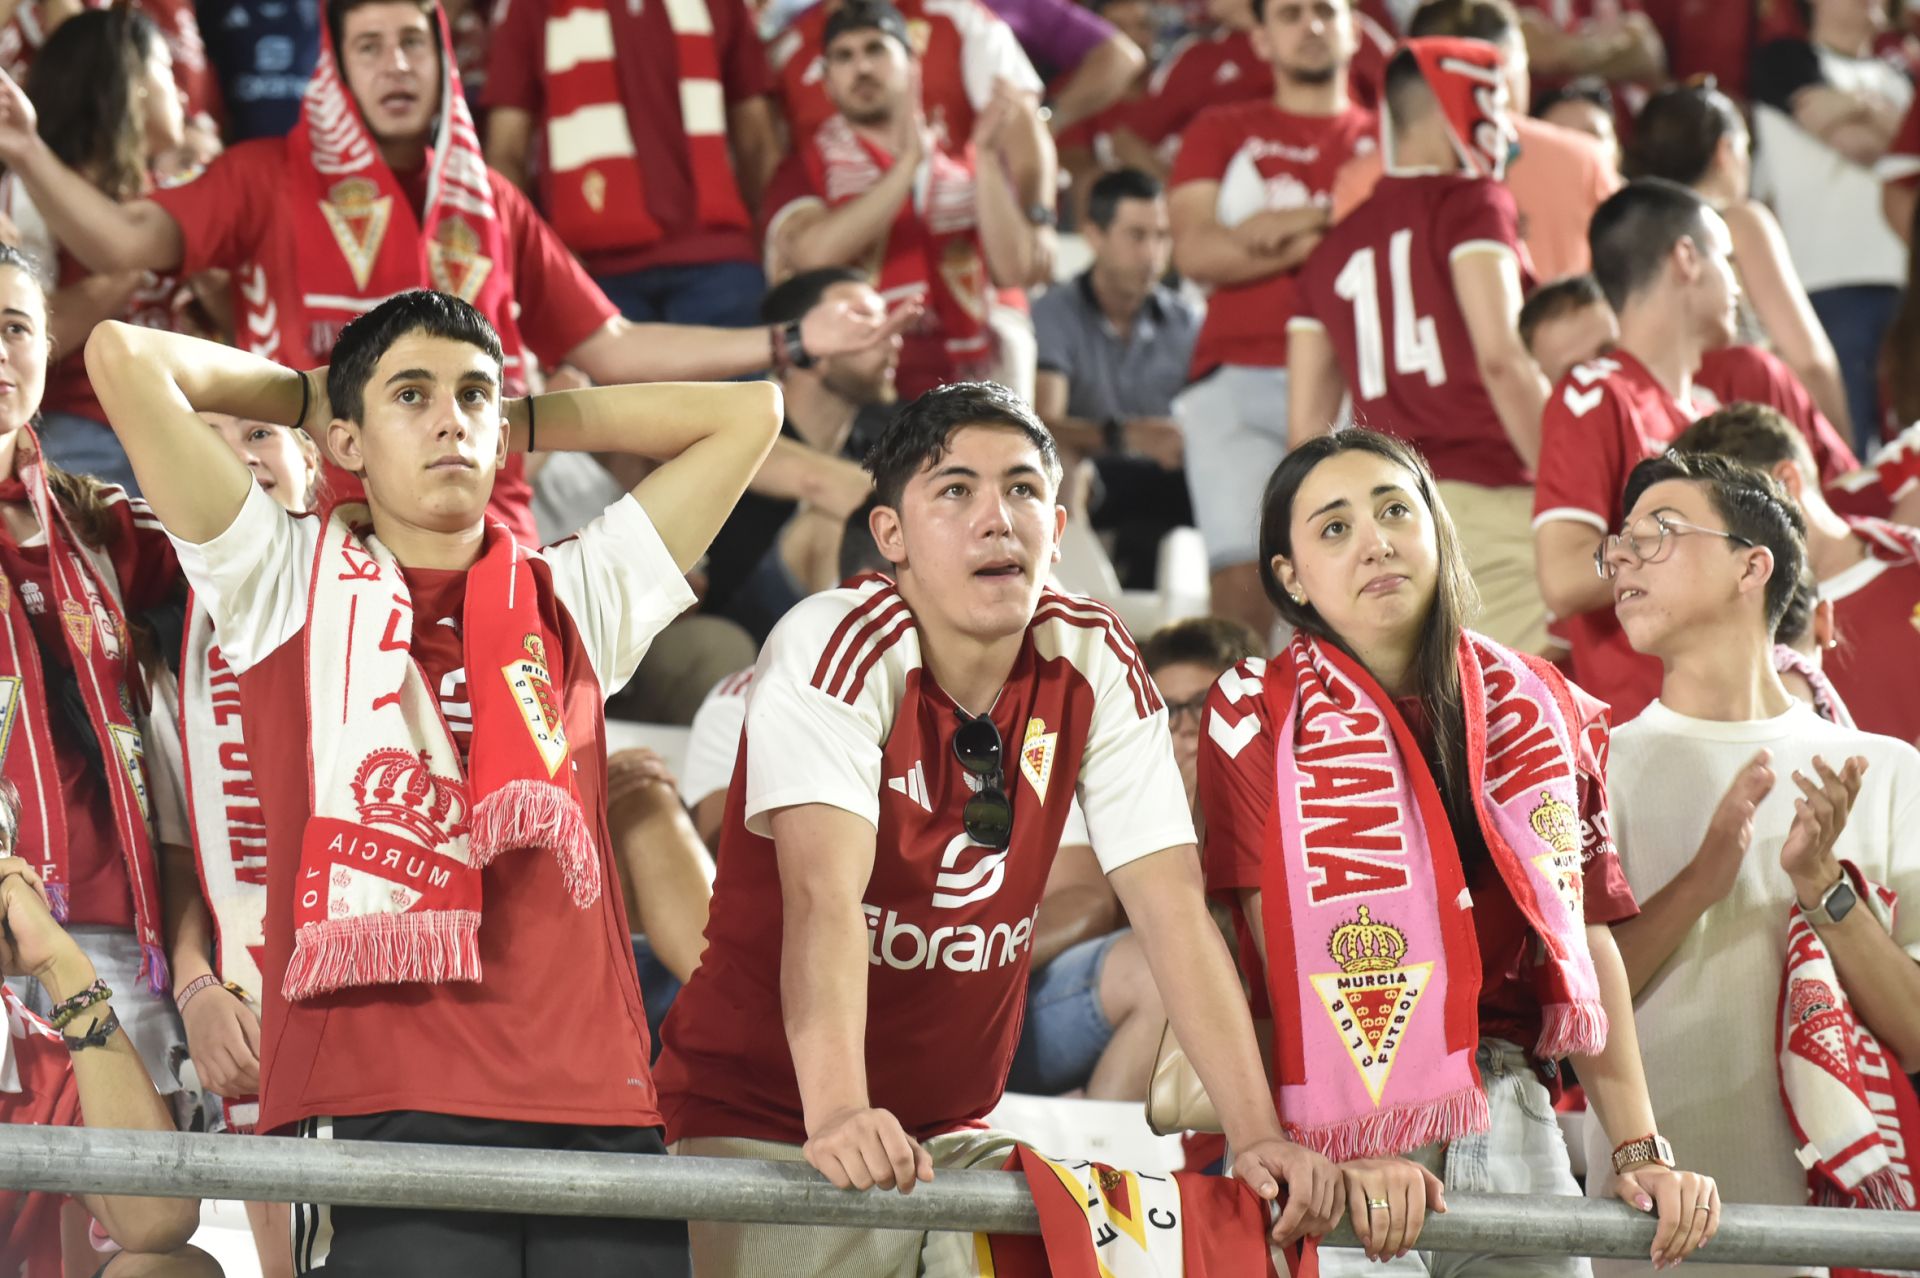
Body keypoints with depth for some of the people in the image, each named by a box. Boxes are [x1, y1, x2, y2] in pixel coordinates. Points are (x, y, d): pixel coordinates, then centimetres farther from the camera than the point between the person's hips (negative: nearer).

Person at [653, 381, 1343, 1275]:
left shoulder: (1097, 666, -2)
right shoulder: (840, 647, -16)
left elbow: (1171, 908, -6)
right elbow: (824, 897, -29)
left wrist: (1257, 1136, -17)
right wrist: (838, 1117, -44)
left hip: (953, 1131, 4)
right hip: (768, 1125, -4)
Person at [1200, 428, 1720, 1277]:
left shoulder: (1542, 712, 12)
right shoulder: (1258, 718, 1)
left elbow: (1588, 937, 10)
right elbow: (1284, 946, -9)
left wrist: (1641, 1152, 2)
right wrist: (1357, 1150, -19)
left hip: (1511, 1116, 4)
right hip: (1343, 1120, -4)